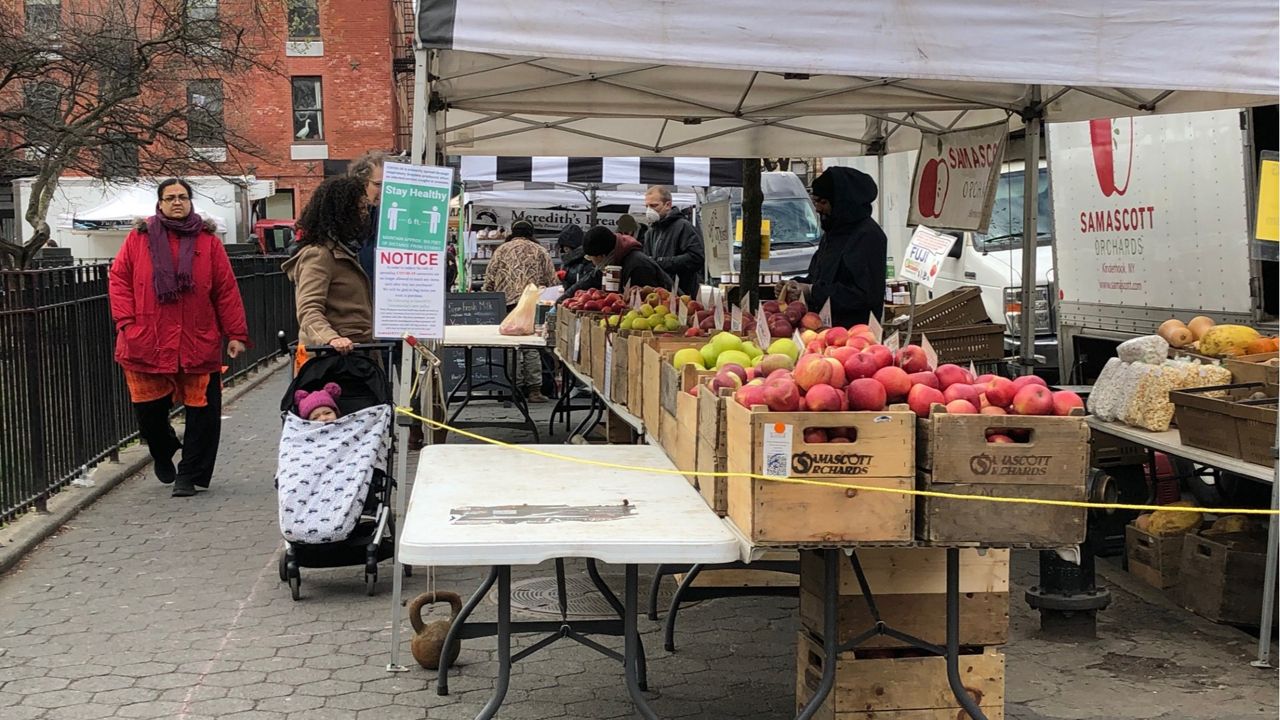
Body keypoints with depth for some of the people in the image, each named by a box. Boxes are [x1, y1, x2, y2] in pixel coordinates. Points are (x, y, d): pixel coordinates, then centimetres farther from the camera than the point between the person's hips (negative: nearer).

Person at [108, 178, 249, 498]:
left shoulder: (207, 240, 5)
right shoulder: (139, 238, 6)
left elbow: (227, 290, 3)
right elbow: (118, 279, 7)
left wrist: (235, 333, -1)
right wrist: (127, 321, -4)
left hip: (198, 343, 0)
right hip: (147, 344, 0)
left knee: (202, 411, -1)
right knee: (149, 411, 7)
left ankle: (189, 475, 11)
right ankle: (163, 453, 37)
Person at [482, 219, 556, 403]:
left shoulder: (501, 250, 12)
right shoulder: (541, 252, 13)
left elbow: (489, 280, 7)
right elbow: (552, 281, 7)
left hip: (507, 303, 0)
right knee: (532, 346, 2)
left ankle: (516, 389, 5)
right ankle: (534, 389, -1)